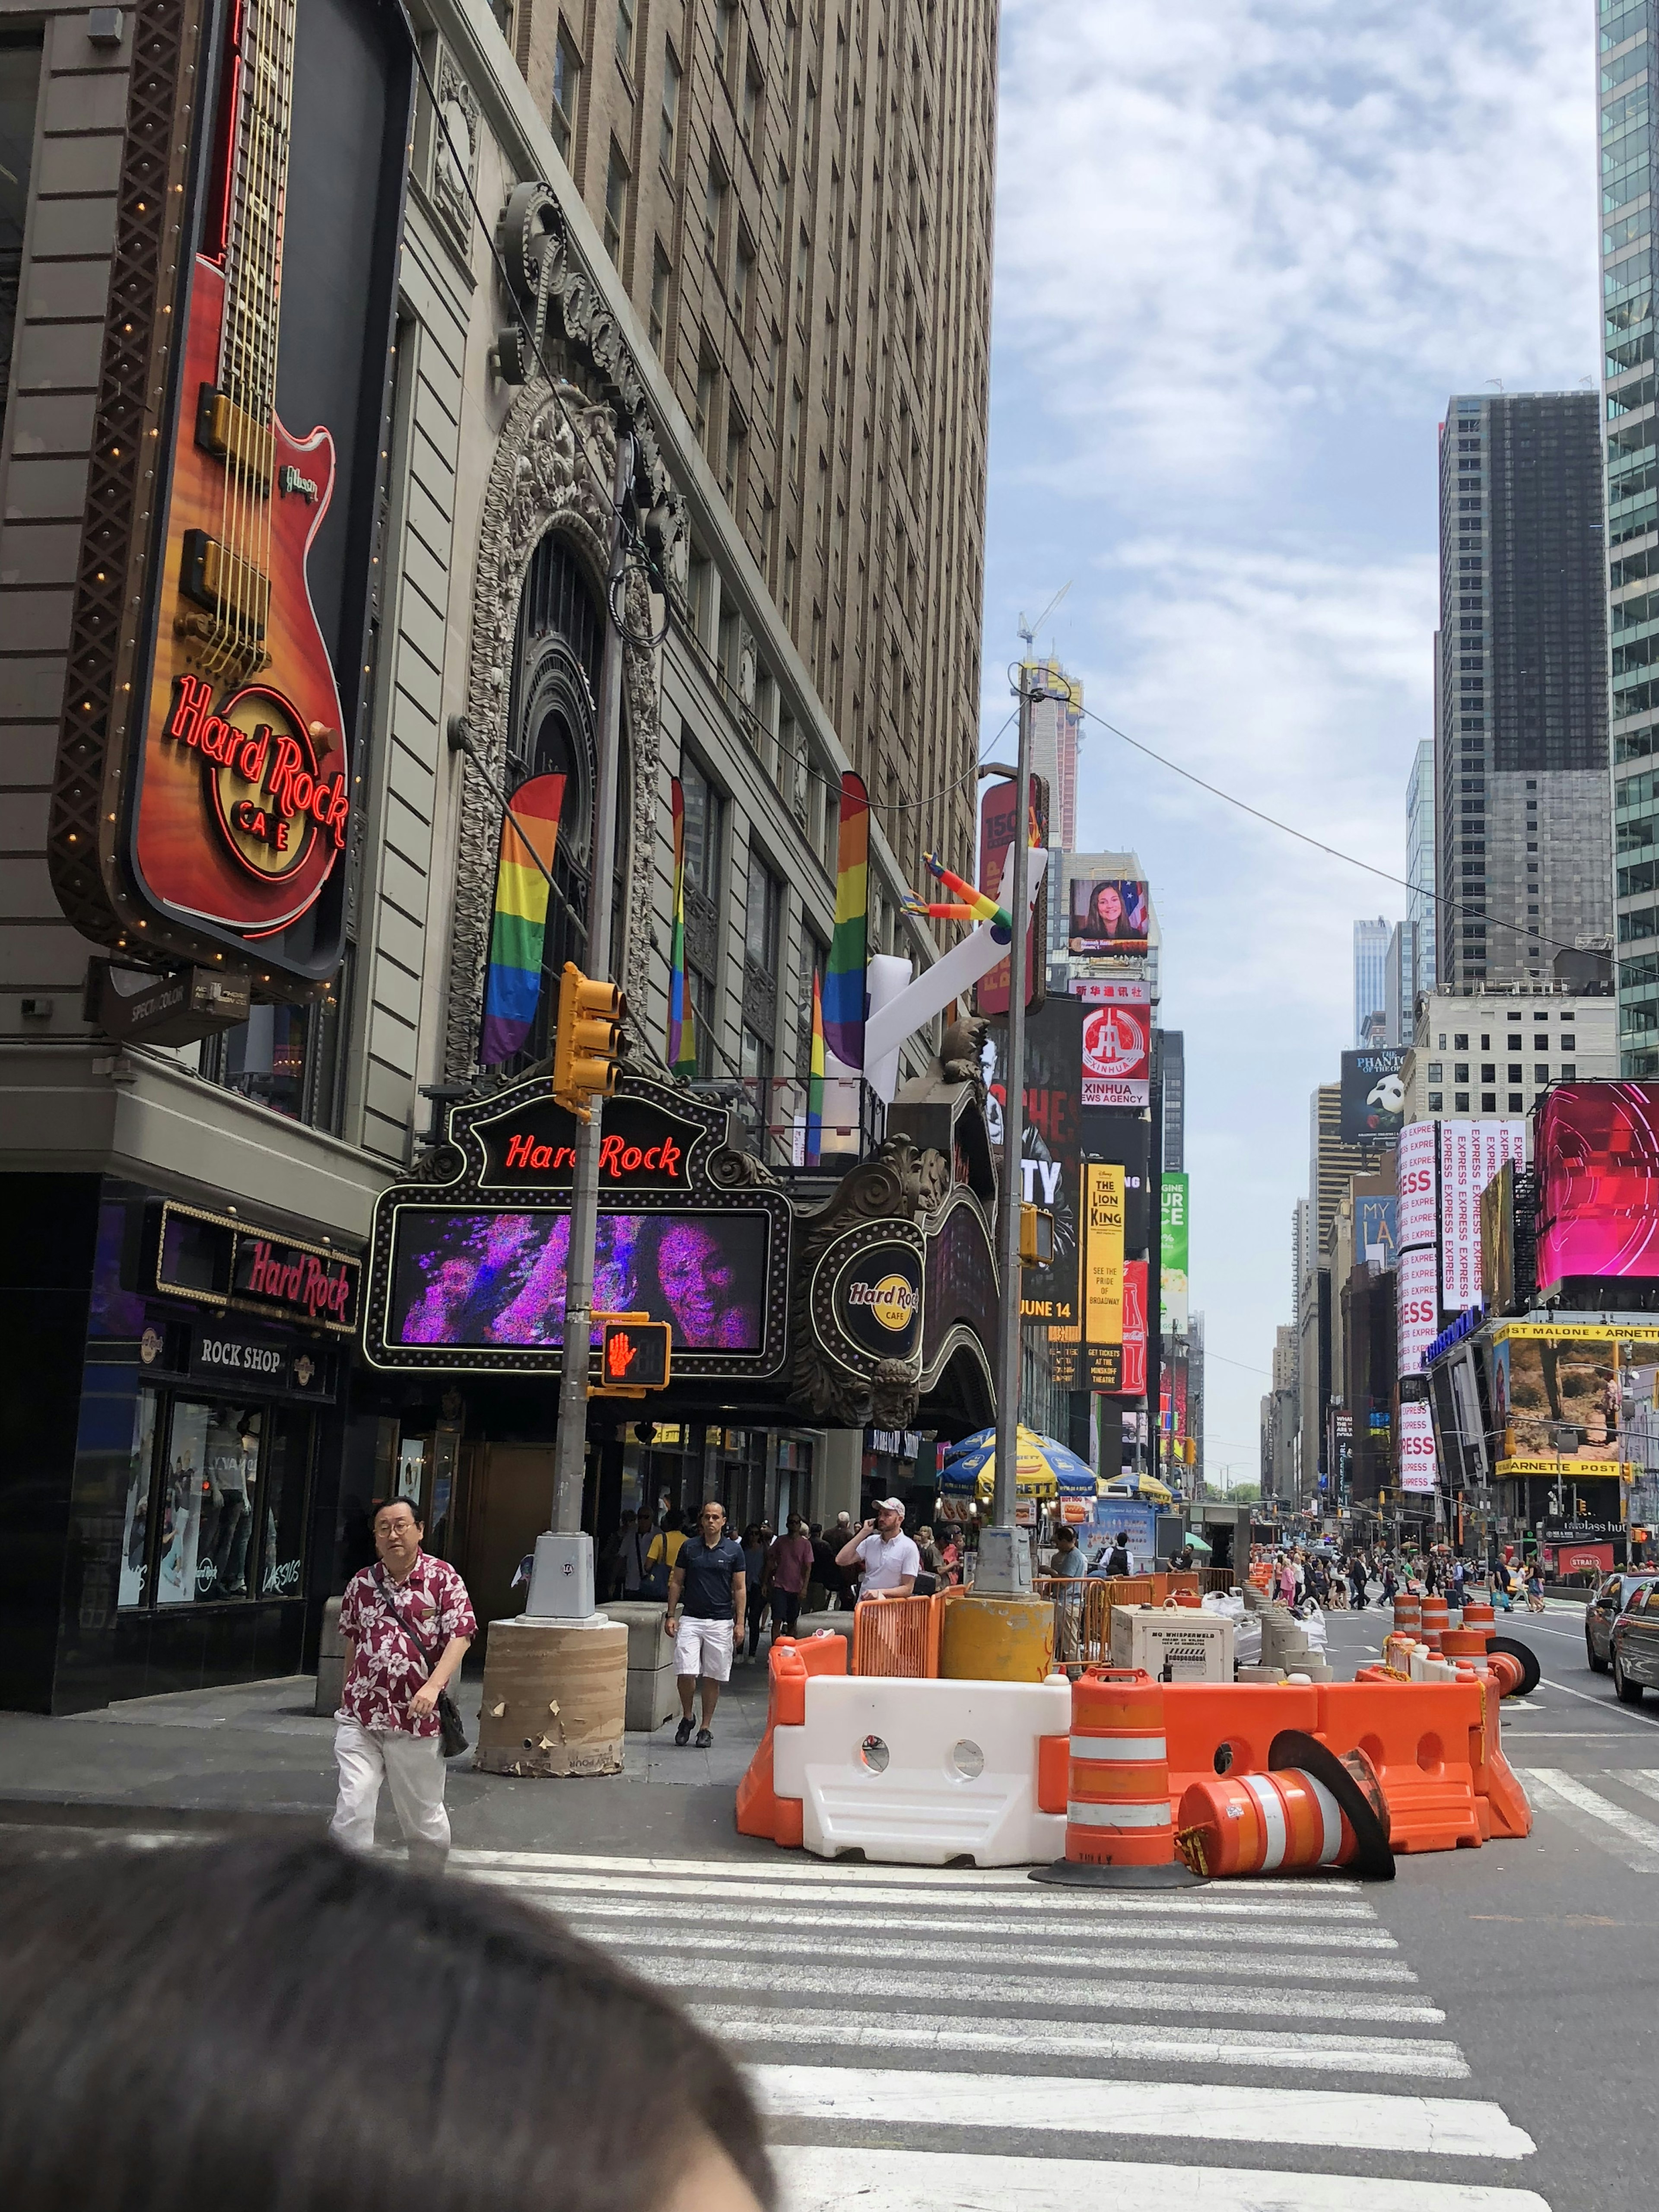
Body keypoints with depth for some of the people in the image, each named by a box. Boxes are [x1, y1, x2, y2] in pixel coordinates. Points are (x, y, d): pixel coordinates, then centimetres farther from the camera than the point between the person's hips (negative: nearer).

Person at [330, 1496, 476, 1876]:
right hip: (361, 1719, 2)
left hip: (418, 1720, -2)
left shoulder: (443, 1577, -4)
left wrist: (433, 1686, -24)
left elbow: (460, 1636, -11)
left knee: (423, 1816, 12)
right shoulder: (361, 1584, 6)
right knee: (352, 1809, -11)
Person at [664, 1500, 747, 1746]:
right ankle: (686, 1718, 14)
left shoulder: (734, 1550, 2)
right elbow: (676, 1583, 9)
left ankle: (706, 1728, 14)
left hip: (721, 1622, 0)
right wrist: (671, 1615, 1)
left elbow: (739, 1588, 5)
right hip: (690, 1619, 0)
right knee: (686, 1673, -9)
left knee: (713, 1678, 3)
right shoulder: (689, 1547, 5)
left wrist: (740, 1623, -1)